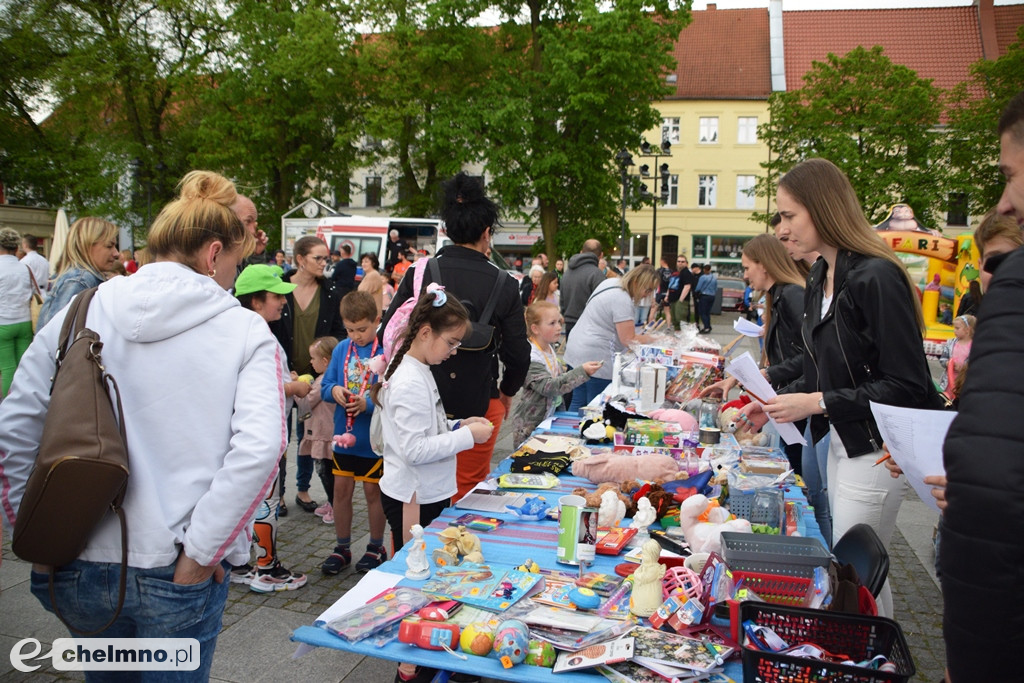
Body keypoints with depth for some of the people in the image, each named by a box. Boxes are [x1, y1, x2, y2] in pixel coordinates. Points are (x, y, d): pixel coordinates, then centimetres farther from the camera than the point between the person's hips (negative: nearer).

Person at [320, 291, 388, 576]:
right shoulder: (342, 349, 1)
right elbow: (325, 386, 7)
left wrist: (368, 404, -28)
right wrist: (334, 390, -14)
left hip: (373, 437, -5)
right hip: (344, 434, 5)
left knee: (373, 491, 10)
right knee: (341, 489, 13)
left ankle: (376, 548, 29)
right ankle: (342, 547, 30)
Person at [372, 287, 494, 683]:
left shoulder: (419, 373, 8)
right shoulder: (409, 383, -24)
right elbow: (415, 450, -26)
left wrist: (457, 426, 3)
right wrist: (467, 436, -21)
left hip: (427, 495, 9)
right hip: (413, 500, -9)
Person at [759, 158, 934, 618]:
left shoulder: (875, 278, -20)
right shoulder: (821, 278, 8)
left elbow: (907, 386, -21)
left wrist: (817, 404, -20)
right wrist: (773, 403, 4)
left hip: (875, 450, -9)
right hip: (841, 442, 9)